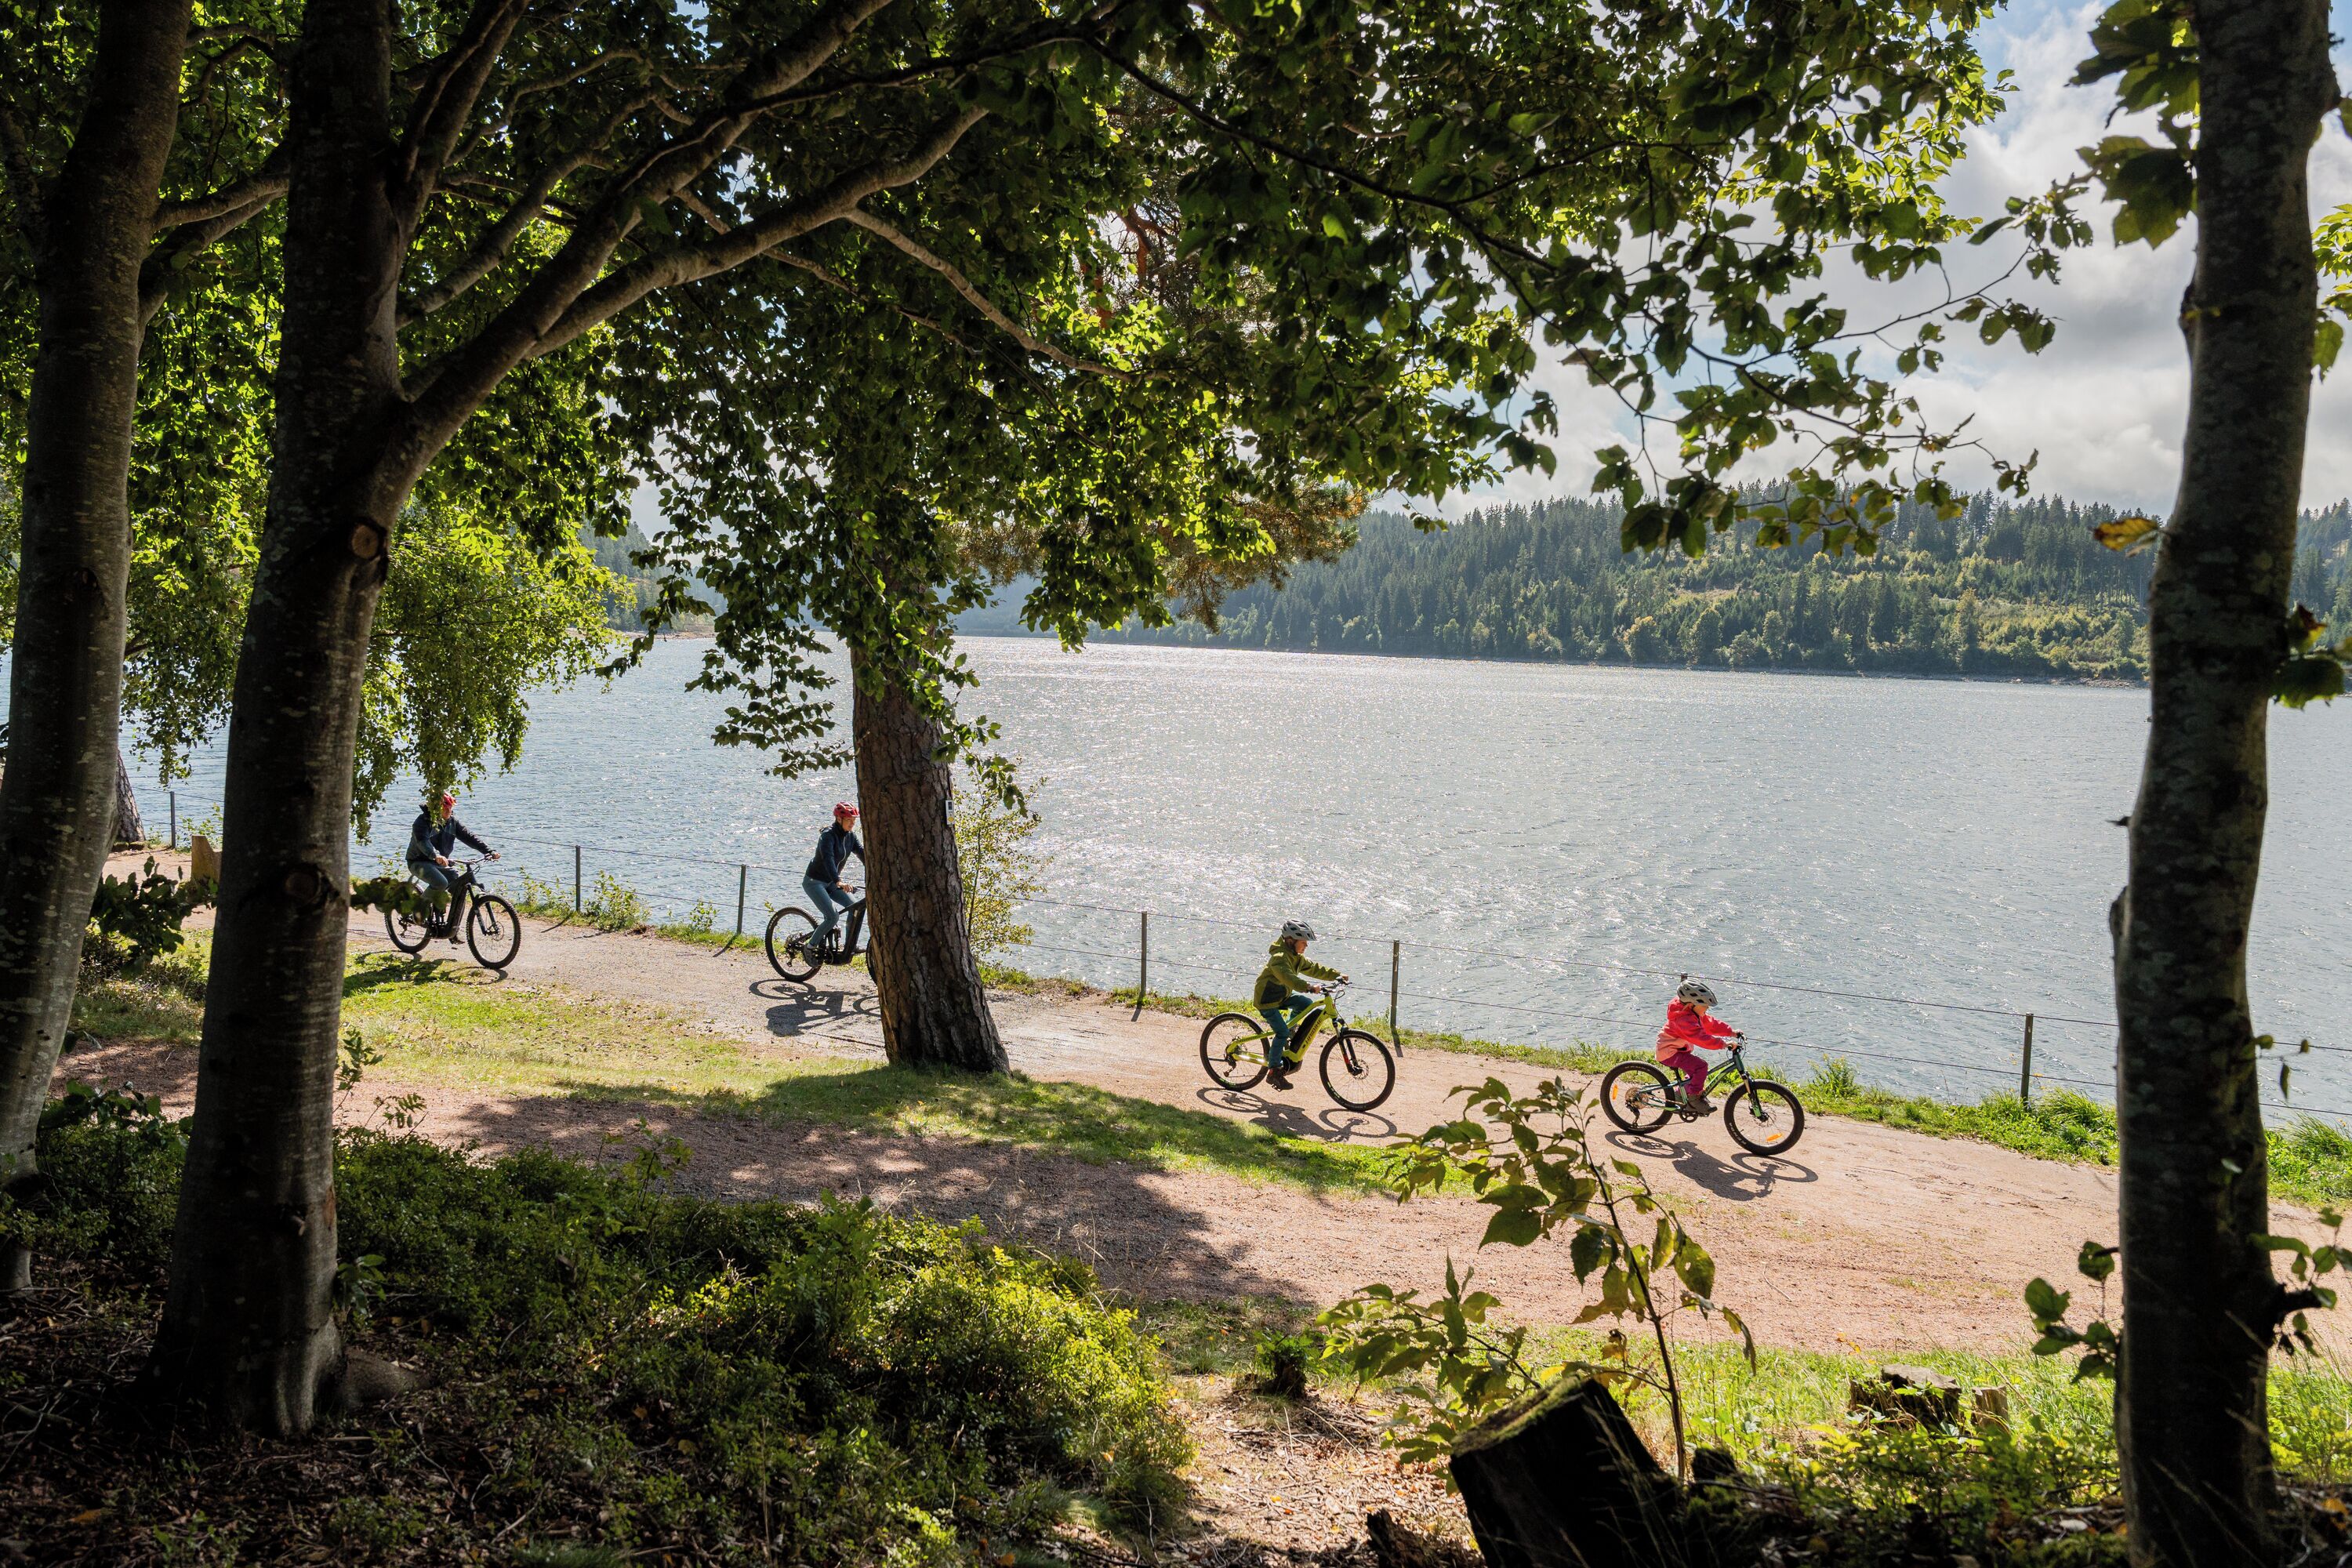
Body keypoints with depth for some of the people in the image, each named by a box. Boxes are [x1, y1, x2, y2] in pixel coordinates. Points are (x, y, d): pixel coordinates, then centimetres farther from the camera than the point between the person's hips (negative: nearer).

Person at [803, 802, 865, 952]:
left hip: (831, 883, 8)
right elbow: (828, 858, -35)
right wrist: (838, 881, -48)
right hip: (814, 882, -8)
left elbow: (862, 853, -6)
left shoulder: (850, 836, 2)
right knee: (833, 917, -20)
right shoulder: (828, 835, -21)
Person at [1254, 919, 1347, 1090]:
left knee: (1306, 1003, -7)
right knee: (1282, 1033, -15)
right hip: (1266, 1000, -9)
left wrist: (1336, 975, -4)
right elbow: (1288, 977, -42)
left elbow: (1314, 968, 7)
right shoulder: (1279, 958, -26)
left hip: (1282, 996, 9)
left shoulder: (1297, 957, 4)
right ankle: (1274, 1071, -8)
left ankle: (1289, 1026, 12)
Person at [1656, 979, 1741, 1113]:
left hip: (1678, 1050, 11)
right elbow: (1701, 1037, -37)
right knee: (1701, 1066, -23)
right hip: (1669, 1053, -11)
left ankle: (1681, 1095, 37)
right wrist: (1723, 1044, -41)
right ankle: (1694, 1098, -12)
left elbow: (1711, 1024, 10)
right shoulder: (1684, 1019, -28)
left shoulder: (1694, 1014, 7)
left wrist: (1732, 1032, 1)